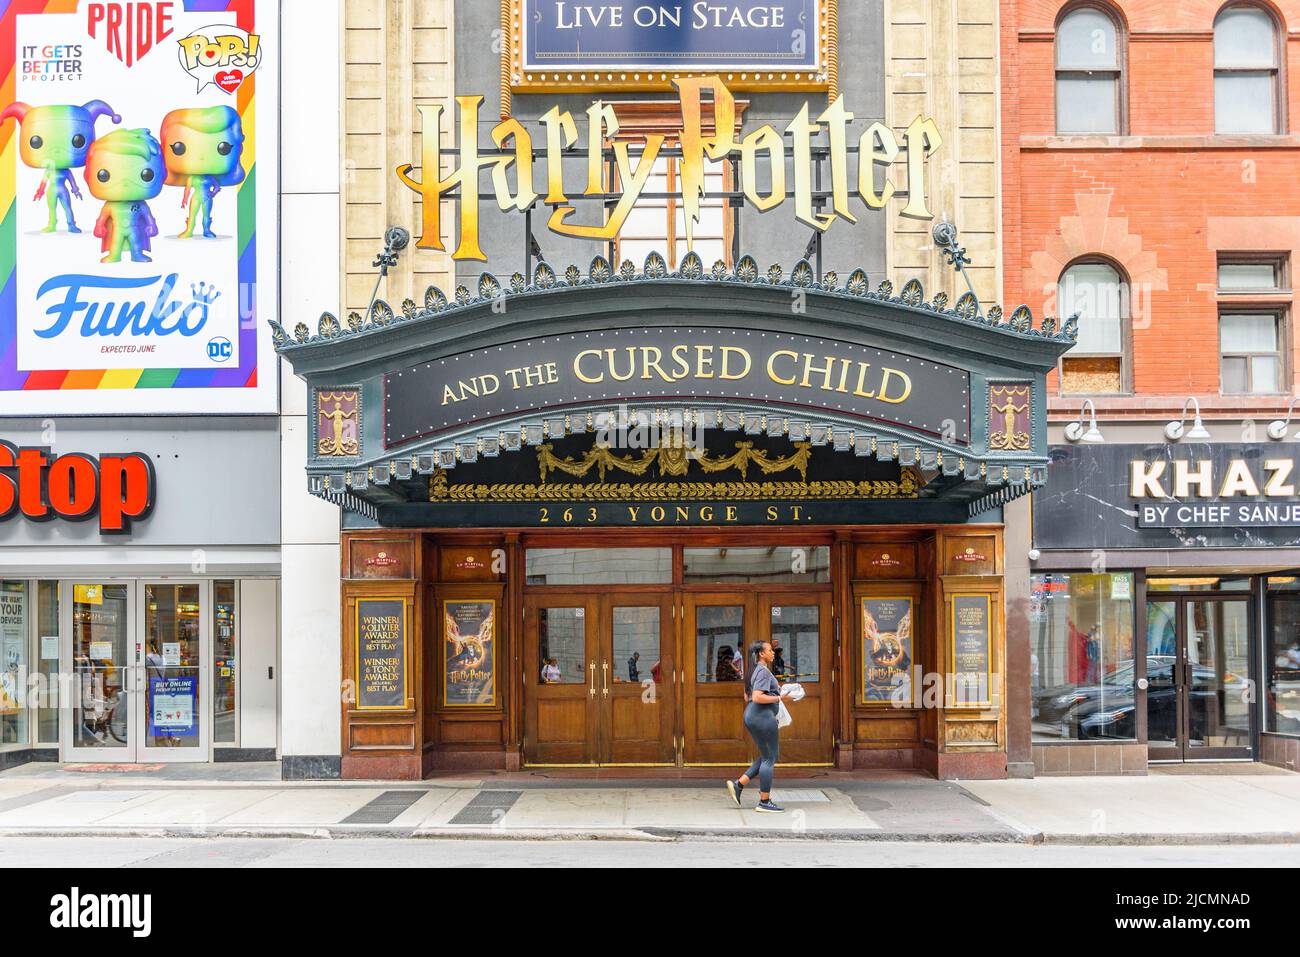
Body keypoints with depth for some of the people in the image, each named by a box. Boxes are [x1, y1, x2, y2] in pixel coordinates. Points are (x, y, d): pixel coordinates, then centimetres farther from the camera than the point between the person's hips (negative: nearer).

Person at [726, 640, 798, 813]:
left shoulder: (753, 671, 16)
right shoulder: (763, 672, -15)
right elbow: (757, 698, -24)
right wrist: (779, 698, -16)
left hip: (751, 715, 10)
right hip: (763, 716, -10)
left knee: (766, 757, 17)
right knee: (769, 758, -1)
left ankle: (738, 785, 11)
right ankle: (764, 802, 3)